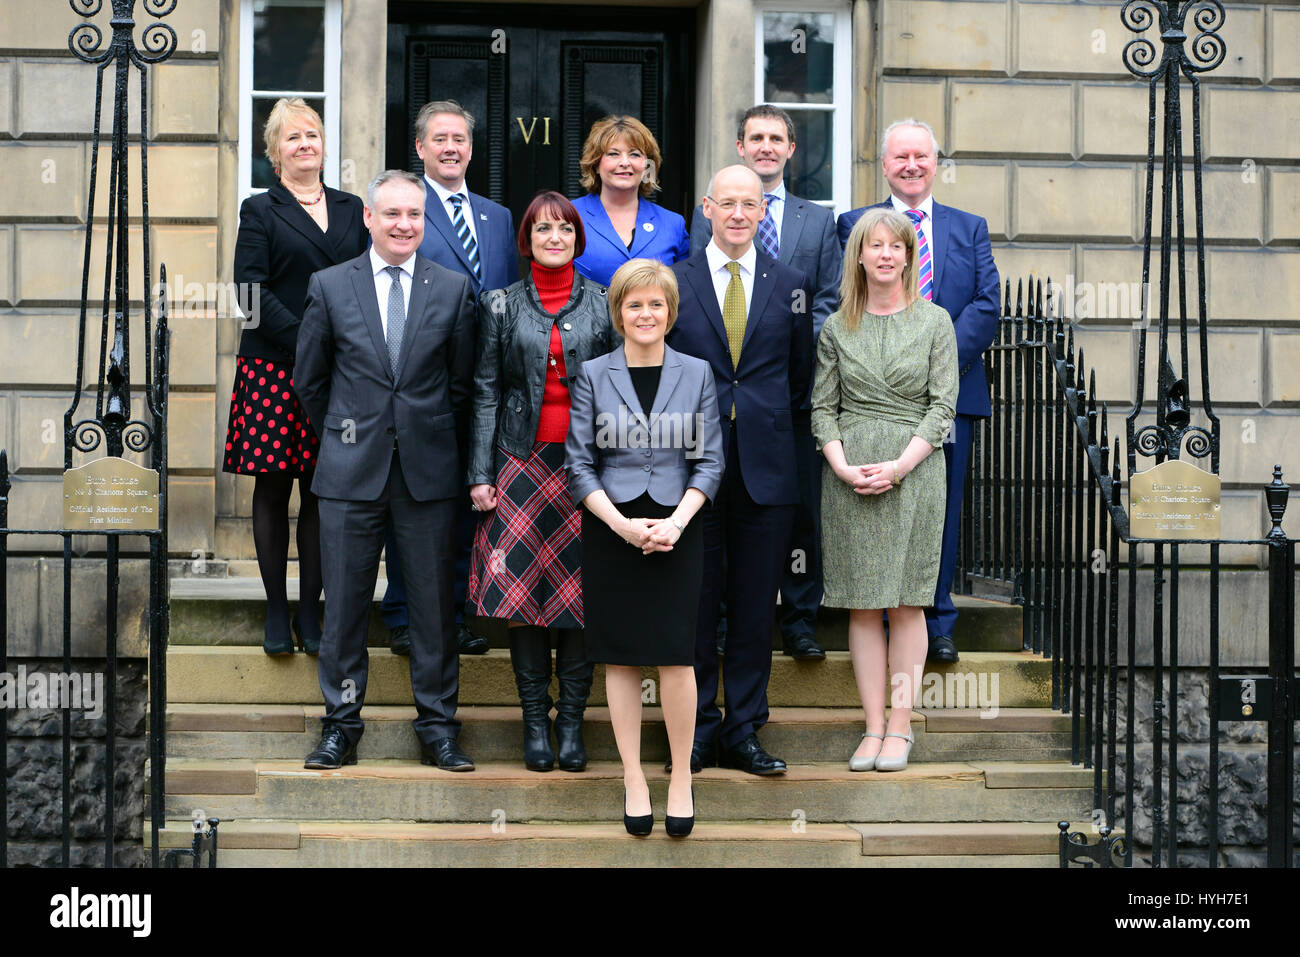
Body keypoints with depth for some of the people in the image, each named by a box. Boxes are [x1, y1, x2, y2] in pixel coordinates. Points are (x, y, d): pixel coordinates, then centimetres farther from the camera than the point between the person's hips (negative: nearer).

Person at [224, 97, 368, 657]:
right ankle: (276, 612, 10)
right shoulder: (260, 211, 4)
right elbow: (251, 289, -6)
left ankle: (310, 612, 11)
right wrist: (304, 340, -15)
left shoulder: (350, 209, 15)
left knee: (322, 490, 3)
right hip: (274, 367, -3)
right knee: (273, 487, 1)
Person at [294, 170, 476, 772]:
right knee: (344, 603, 4)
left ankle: (437, 726, 15)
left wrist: (432, 439, 10)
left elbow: (463, 382, 10)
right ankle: (341, 724, 16)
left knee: (434, 603, 4)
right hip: (351, 472, 0)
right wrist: (345, 438, 11)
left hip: (429, 472, 0)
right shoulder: (330, 287, 3)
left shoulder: (454, 290, 4)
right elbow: (310, 380, 10)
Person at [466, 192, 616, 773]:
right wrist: (480, 474, 0)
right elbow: (486, 393, 7)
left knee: (581, 588, 0)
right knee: (523, 587, -1)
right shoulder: (502, 307, 7)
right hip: (523, 463, 0)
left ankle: (572, 720, 9)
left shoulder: (604, 304, 6)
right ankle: (535, 720, 9)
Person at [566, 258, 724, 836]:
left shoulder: (696, 373, 5)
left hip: (676, 529, 0)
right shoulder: (593, 375, 3)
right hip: (609, 529, 0)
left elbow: (709, 461, 4)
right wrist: (623, 525, -11)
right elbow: (578, 465, 1)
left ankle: (681, 776, 9)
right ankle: (633, 780, 12)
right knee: (621, 658, 3)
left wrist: (676, 521, -11)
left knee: (675, 657, -5)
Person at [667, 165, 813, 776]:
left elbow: (799, 376, 14)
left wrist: (768, 422, 8)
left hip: (765, 467, 1)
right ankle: (698, 730, 15)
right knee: (693, 601, 4)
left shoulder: (790, 285, 8)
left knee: (755, 603, 6)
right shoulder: (674, 282, 4)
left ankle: (744, 731, 15)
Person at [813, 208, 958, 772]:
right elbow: (823, 407, 7)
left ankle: (900, 726, 7)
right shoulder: (837, 328, 9)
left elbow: (942, 406, -1)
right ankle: (873, 726, 7)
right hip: (849, 476, 2)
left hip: (914, 469, -1)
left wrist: (899, 466, -13)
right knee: (862, 605, 2)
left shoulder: (935, 322, 4)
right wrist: (843, 467, -9)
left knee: (907, 602, 0)